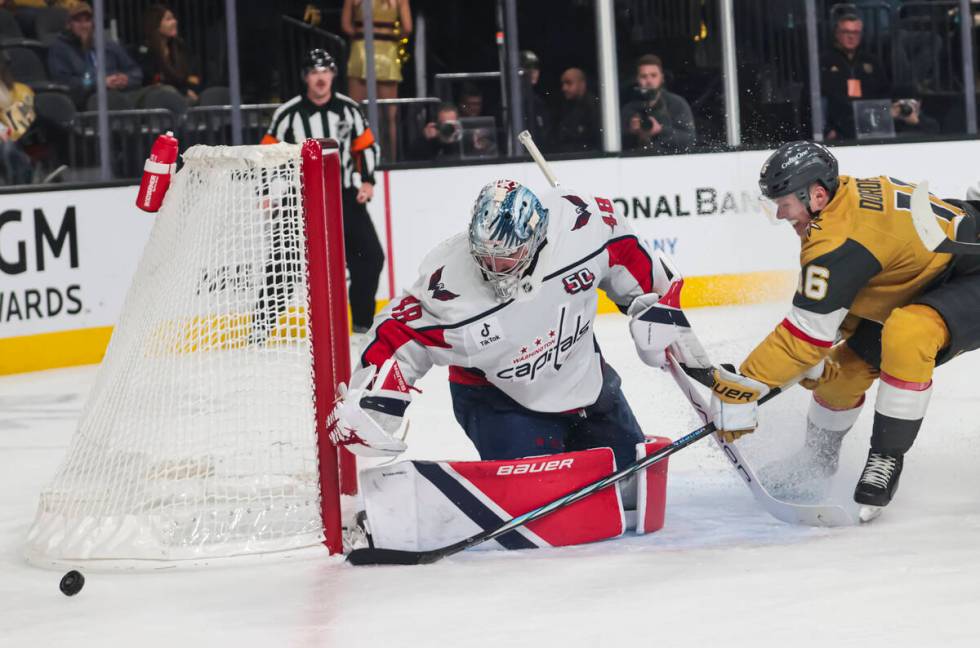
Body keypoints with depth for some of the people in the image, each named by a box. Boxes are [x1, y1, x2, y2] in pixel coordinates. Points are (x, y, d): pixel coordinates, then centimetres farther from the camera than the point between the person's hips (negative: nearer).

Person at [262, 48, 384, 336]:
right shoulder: (288, 113, -9)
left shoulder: (349, 109, 0)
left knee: (369, 256, 0)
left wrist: (366, 180, 1)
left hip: (345, 197, 3)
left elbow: (366, 146, 12)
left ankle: (363, 321, 14)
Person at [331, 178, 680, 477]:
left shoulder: (581, 223, -25)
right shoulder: (447, 284, -30)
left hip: (584, 376, 4)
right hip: (497, 399, -4)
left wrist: (650, 303, 1)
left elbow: (623, 251, -5)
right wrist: (368, 402, -24)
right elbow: (399, 332, -19)